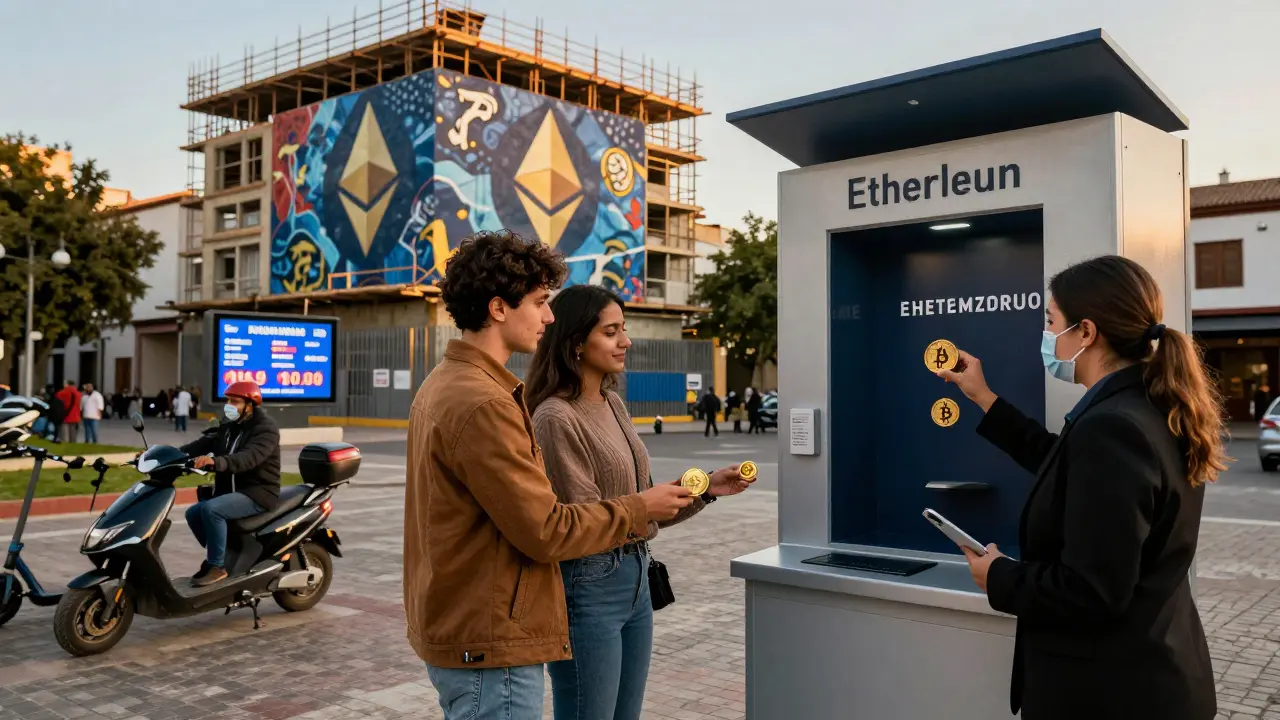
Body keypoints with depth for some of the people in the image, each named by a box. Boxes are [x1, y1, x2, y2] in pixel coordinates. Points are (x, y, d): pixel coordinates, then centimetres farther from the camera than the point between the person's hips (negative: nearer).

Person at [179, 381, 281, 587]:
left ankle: (218, 566, -14)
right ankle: (223, 556, 17)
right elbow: (203, 444, 2)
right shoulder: (228, 425, 13)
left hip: (257, 493, -9)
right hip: (230, 491, 9)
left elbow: (249, 457, -33)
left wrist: (216, 462, -49)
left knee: (210, 509, -27)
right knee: (193, 514, 3)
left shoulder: (266, 428, -15)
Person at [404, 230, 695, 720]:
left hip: (453, 628, 10)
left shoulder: (441, 385, 10)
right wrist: (640, 509, -9)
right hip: (491, 645, -10)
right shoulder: (483, 404, -23)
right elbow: (545, 532, -21)